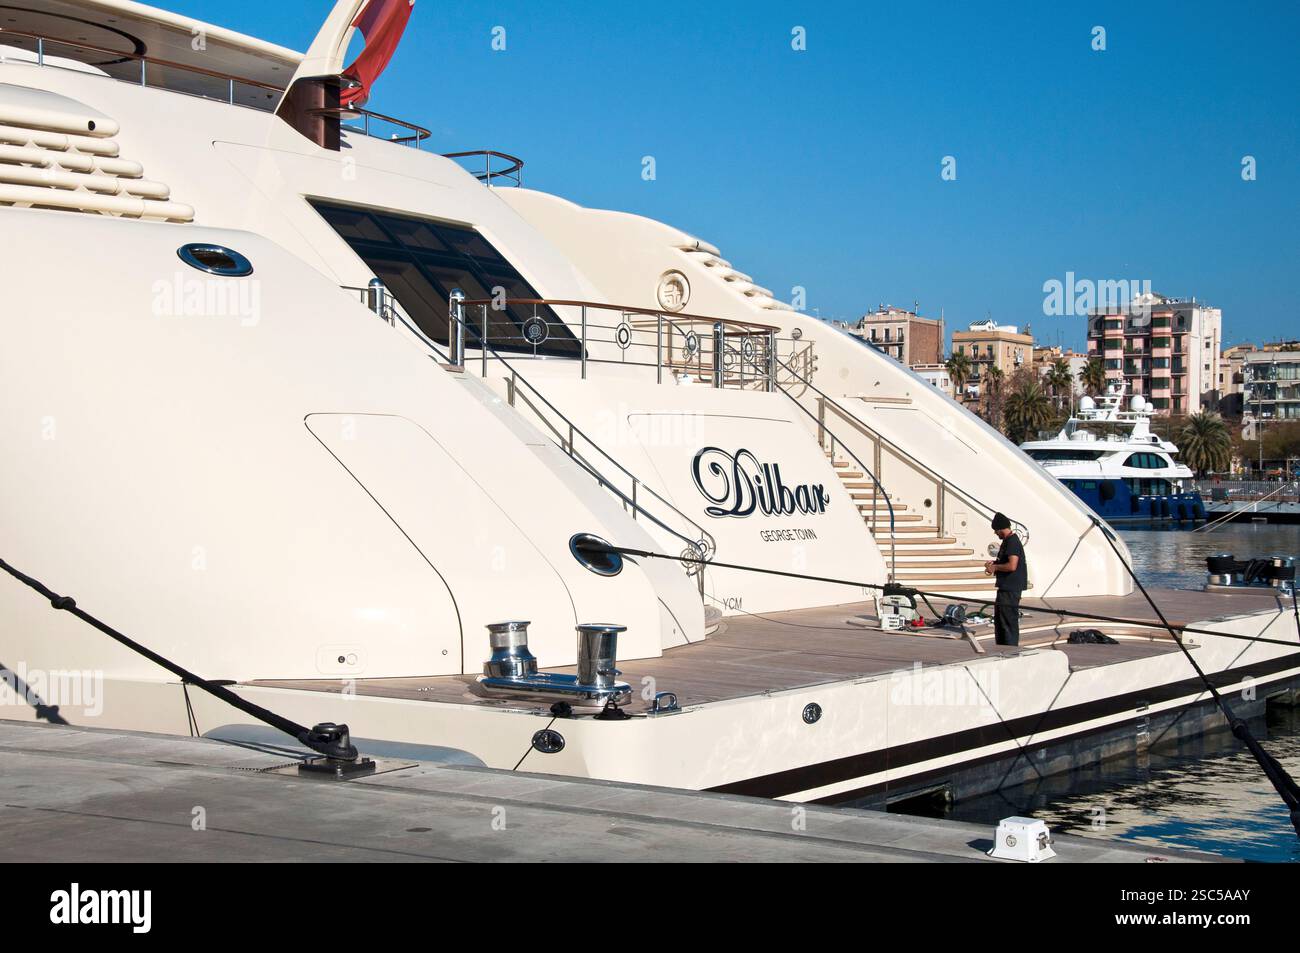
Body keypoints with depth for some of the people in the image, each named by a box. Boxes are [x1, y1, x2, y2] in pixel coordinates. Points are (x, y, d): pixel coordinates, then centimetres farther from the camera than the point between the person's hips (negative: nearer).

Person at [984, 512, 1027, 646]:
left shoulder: (1012, 542, -18)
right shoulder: (1007, 541, 15)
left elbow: (1012, 566, -27)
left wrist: (995, 567, -13)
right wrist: (994, 563, 13)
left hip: (1010, 589, -11)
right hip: (1005, 587, 11)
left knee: (1009, 622, -7)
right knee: (999, 620, 18)